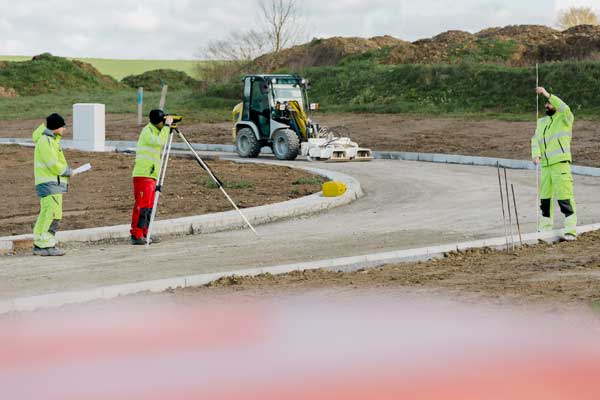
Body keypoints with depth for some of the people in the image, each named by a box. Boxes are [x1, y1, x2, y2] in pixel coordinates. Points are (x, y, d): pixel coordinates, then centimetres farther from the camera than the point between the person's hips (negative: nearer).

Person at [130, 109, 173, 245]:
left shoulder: (155, 131, 19)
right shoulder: (147, 131, -9)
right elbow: (160, 141, -24)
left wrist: (168, 128, 14)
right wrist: (167, 126, -16)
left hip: (151, 175, 10)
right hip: (143, 174, -10)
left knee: (149, 206, 10)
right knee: (142, 205, -11)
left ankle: (144, 234, 14)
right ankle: (136, 235, -11)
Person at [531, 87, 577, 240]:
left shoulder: (565, 119, -1)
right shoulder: (542, 122, 17)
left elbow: (565, 109, -24)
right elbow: (536, 140, 8)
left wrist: (547, 94, -26)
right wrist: (536, 155, -11)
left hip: (561, 163, -7)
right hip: (545, 165, 7)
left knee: (565, 196, -12)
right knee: (545, 197, 11)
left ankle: (571, 230, -11)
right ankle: (545, 228, 20)